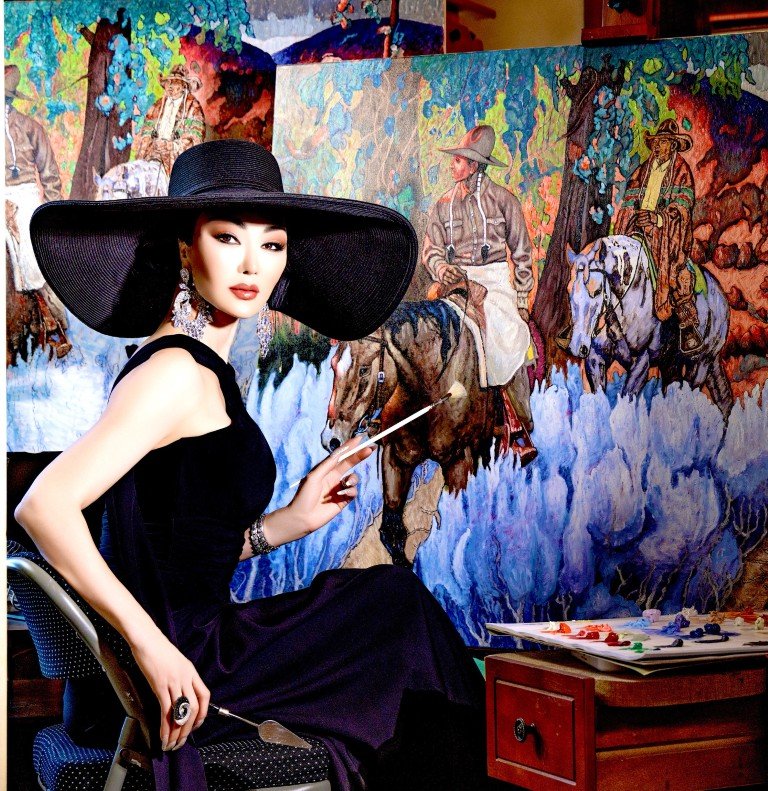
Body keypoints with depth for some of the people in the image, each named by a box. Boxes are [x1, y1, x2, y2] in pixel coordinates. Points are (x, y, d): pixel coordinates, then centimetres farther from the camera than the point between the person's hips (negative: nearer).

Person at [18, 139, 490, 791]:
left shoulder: (203, 370, 13)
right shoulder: (175, 372, -16)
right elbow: (44, 506, -27)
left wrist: (290, 522, 9)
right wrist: (151, 644, -30)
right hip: (174, 670, -9)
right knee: (399, 603, 6)